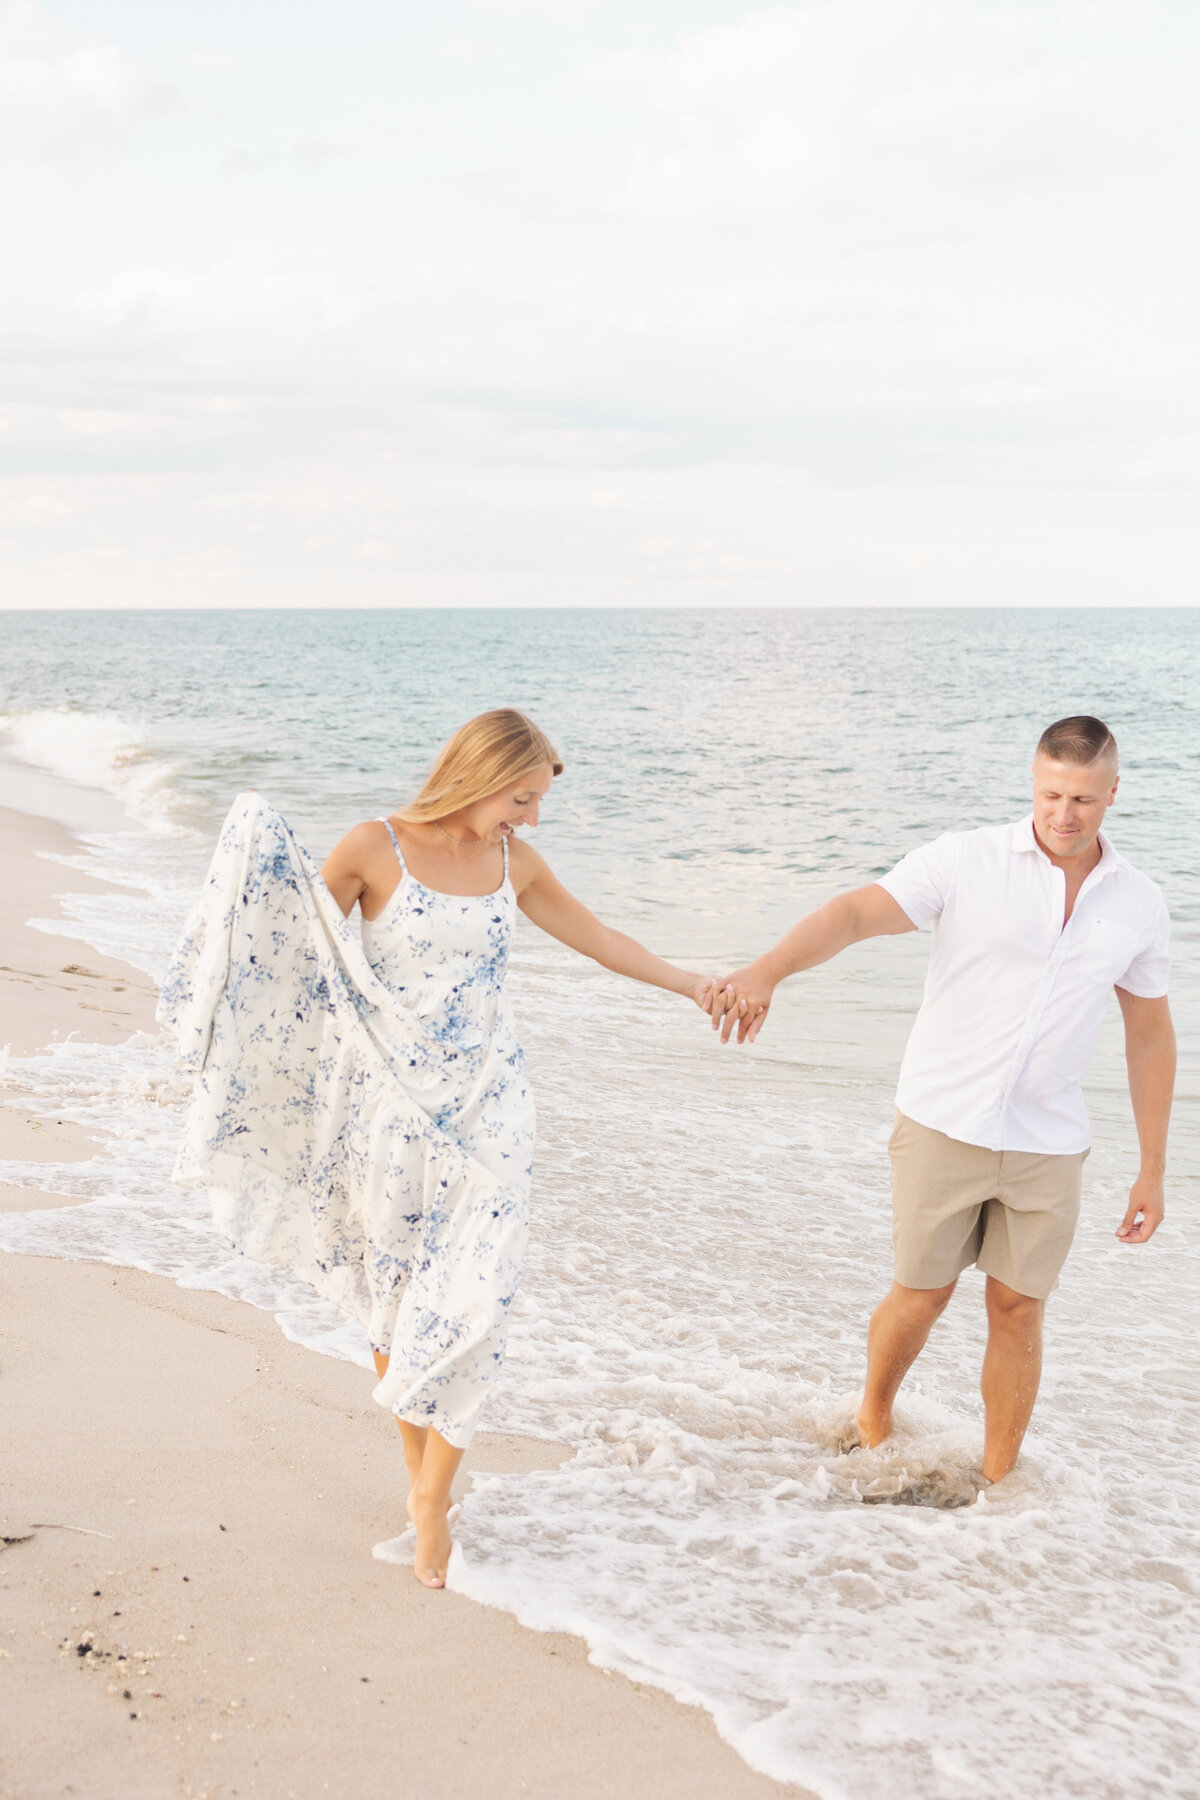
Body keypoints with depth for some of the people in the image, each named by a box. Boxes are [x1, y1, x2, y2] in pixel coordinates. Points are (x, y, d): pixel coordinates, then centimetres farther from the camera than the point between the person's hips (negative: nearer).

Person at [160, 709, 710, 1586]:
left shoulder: (514, 863, 3)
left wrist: (698, 986, 19)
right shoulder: (376, 849, -8)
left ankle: (434, 1499, 7)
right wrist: (265, 853, -16)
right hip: (394, 1109, -2)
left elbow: (600, 939, 16)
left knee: (471, 1301, -4)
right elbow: (295, 942, 1)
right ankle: (417, 1466, 27)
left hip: (487, 1104, 2)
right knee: (395, 1295, 8)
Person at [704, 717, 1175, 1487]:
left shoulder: (1140, 904, 2)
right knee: (922, 1294, 10)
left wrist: (1153, 1170, 11)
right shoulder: (967, 861, -10)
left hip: (1049, 1143, 2)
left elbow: (1151, 1034, 10)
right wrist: (765, 970, -40)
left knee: (1018, 1310, 8)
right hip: (944, 1125, -2)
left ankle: (998, 1484, 26)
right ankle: (872, 1426, 38)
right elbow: (856, 912, -21)